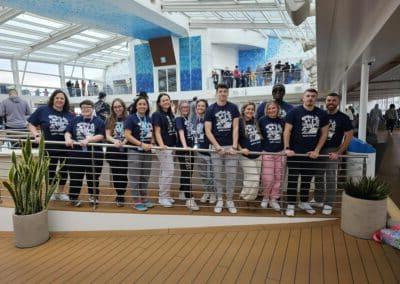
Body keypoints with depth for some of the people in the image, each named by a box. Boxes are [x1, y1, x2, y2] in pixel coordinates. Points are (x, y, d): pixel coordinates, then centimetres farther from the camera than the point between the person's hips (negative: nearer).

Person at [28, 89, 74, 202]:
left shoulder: (69, 115, 0)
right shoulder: (42, 110, -6)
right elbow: (31, 124, -1)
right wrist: (37, 136, -15)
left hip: (66, 147, 2)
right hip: (49, 147, -2)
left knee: (64, 170, 12)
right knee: (50, 170, 15)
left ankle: (61, 192, 31)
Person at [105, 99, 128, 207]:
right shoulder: (109, 120, 7)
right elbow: (107, 136, 0)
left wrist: (123, 142, -23)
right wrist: (115, 141, -21)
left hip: (125, 150, -2)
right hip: (112, 150, 2)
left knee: (123, 173, -2)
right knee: (115, 173, 10)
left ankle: (121, 196, 13)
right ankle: (119, 195, 25)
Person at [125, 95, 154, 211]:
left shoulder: (149, 119, 10)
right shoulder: (131, 118, -7)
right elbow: (127, 135, -14)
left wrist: (151, 144, -1)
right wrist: (141, 144, -19)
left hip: (147, 151, 6)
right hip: (135, 151, -5)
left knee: (145, 177, 14)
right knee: (135, 178, 1)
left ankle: (144, 198, 26)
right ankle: (137, 201, 11)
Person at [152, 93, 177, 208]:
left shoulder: (171, 115, 15)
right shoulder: (157, 115, -5)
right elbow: (157, 132, -12)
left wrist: (175, 145, 16)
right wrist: (161, 145, -27)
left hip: (171, 146, 7)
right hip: (164, 147, -7)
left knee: (165, 172, 13)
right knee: (168, 171, -9)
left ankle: (165, 196, 21)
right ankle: (163, 197, 3)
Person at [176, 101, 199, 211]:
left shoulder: (190, 120, 14)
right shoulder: (179, 119, -7)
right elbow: (181, 132, -23)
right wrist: (184, 146, -37)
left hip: (190, 148, 8)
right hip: (182, 149, -7)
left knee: (188, 172, 15)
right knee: (186, 173, -9)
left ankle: (182, 193, 31)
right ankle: (189, 199, -8)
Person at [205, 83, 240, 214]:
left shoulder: (233, 108, 4)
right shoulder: (210, 109, 0)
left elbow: (235, 128, 0)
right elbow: (208, 131, -4)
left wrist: (234, 146, -10)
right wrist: (218, 147, -12)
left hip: (230, 147, 1)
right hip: (216, 147, -1)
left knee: (231, 175, 3)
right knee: (218, 175, 6)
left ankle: (229, 200, 17)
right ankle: (219, 200, 20)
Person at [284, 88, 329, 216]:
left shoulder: (322, 114, 5)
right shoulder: (294, 112, -5)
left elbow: (324, 133, 8)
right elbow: (287, 131, -8)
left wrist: (317, 150, -1)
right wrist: (287, 148, -17)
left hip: (312, 153, 4)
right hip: (295, 152, -4)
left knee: (307, 179, 14)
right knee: (293, 179, 2)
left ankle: (304, 202, 29)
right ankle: (290, 205, 12)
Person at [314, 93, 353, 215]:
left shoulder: (343, 118, -4)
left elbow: (349, 136, -6)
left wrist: (338, 152, -13)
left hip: (332, 151, -4)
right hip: (318, 150, 4)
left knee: (330, 179, 0)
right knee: (318, 177, 11)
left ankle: (328, 204, 10)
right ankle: (318, 200, 24)